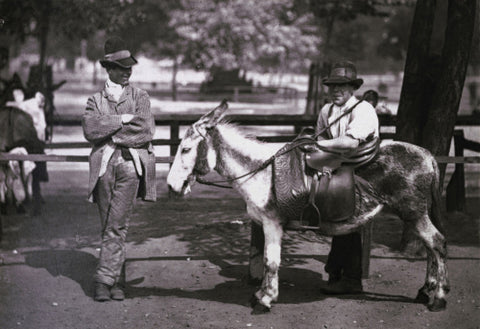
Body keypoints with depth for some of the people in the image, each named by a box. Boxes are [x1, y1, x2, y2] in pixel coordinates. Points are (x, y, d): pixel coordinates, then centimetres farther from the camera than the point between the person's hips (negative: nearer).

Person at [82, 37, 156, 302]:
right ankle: (117, 281, 12)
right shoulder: (95, 100, 14)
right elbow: (90, 129, -5)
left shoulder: (140, 97, 11)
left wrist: (112, 136, -6)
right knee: (108, 227, 4)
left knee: (116, 226, -10)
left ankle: (104, 280, -9)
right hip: (103, 167, 2)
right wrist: (122, 120, -8)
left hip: (130, 164, -2)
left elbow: (145, 131, -5)